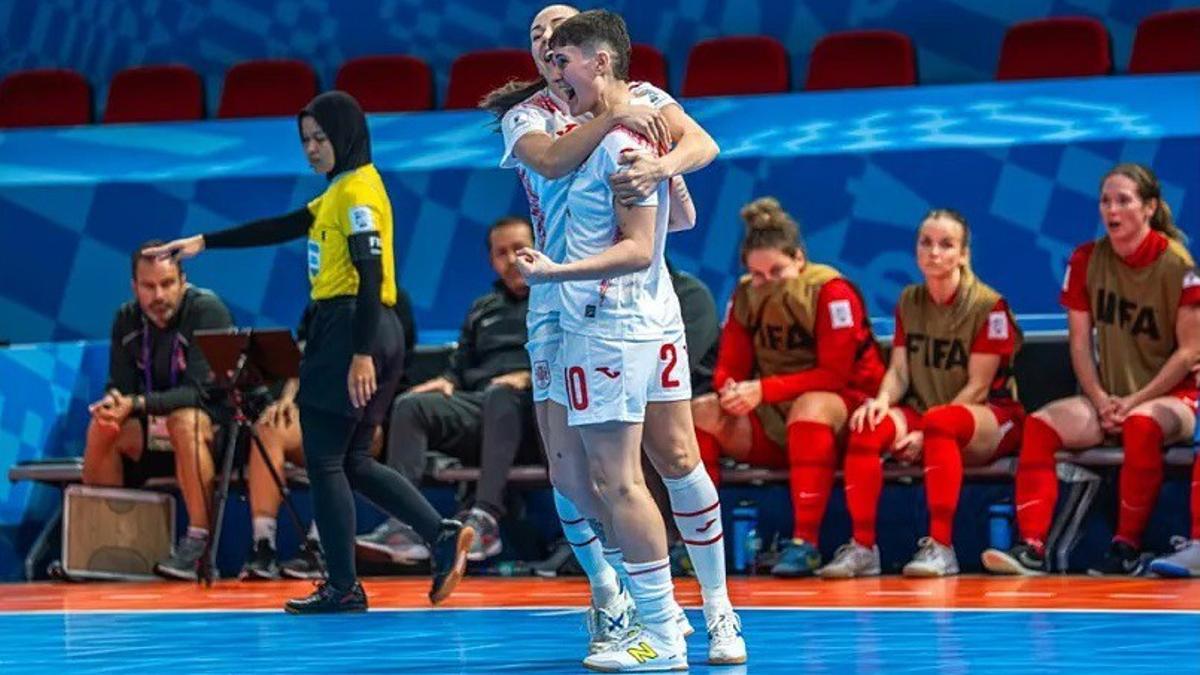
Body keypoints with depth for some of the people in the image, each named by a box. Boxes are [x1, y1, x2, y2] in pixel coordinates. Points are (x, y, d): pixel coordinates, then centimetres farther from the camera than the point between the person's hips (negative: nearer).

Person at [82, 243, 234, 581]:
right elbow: (120, 387, 1)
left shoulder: (207, 311, -16)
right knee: (102, 428, -18)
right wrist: (112, 402, -26)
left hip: (218, 426, -6)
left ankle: (199, 544, -34)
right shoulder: (127, 319, 2)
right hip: (154, 427, 6)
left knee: (186, 420, -37)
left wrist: (137, 405, -35)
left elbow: (200, 391, -23)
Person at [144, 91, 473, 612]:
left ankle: (343, 589, 1)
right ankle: (443, 535, 5)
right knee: (352, 462, 12)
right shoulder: (340, 193, 19)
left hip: (352, 329, -10)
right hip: (338, 330, 10)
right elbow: (282, 229, 23)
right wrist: (204, 243, 20)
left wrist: (362, 353, -25)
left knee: (324, 461, -4)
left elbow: (370, 274, -19)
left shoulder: (358, 192, -11)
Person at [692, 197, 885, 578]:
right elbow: (729, 368, 5)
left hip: (844, 413, -6)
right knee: (701, 412, -15)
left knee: (810, 405, -39)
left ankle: (805, 543, -43)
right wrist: (731, 392, -21)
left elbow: (834, 375, -19)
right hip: (772, 423, 6)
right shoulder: (745, 296, 4)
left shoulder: (830, 291, -13)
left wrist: (763, 390, -27)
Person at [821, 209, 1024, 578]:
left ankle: (941, 547, -41)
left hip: (992, 420, -5)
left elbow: (977, 386, -12)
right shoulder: (909, 301, 11)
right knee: (868, 425, -26)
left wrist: (927, 433, -22)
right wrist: (882, 399, -18)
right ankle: (862, 547, -28)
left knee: (940, 421, -39)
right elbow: (899, 371, 7)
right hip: (923, 417, 5)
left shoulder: (989, 305, -7)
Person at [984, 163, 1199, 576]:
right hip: (1109, 398, 4)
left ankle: (1127, 547, -31)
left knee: (1142, 424, -39)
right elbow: (1079, 342, 5)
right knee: (1041, 425, -22)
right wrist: (1101, 400, -9)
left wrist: (1135, 400, -16)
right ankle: (1031, 547, -33)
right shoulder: (1086, 260, 3)